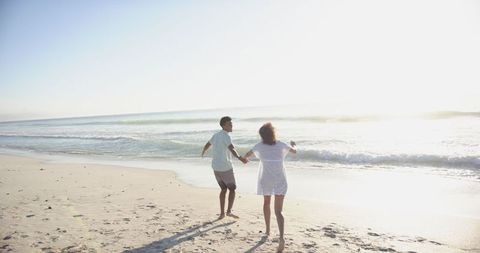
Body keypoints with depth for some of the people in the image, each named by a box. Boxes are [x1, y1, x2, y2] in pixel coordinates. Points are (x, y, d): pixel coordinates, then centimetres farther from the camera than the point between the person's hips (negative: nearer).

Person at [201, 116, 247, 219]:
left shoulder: (216, 135, 11)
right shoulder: (226, 136, -15)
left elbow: (207, 145, 29)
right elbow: (232, 149, -35)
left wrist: (203, 152, 51)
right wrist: (239, 157, -51)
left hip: (216, 167, 8)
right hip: (226, 168, -7)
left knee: (224, 189, 18)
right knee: (232, 189, 7)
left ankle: (222, 213, 16)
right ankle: (229, 211, -3)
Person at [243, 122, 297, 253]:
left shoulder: (259, 146, -5)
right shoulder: (282, 145, -4)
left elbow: (247, 155, 13)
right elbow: (294, 151, 16)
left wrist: (245, 158, 37)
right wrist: (294, 145, 38)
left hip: (266, 181, 1)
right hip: (280, 181, 0)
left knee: (266, 203, 27)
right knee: (278, 211, -1)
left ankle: (267, 229, 38)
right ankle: (281, 237, -21)